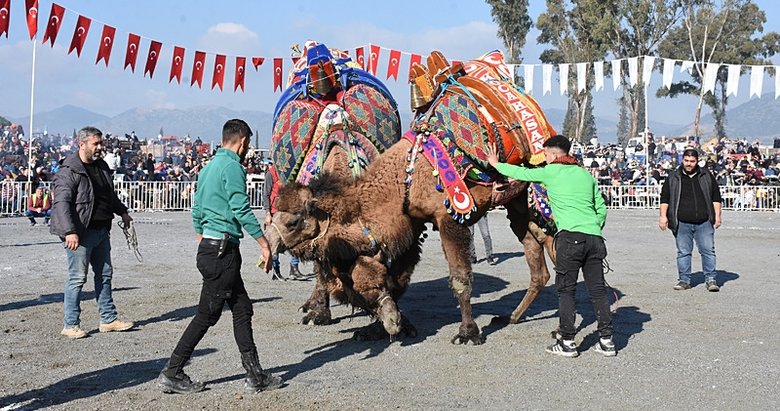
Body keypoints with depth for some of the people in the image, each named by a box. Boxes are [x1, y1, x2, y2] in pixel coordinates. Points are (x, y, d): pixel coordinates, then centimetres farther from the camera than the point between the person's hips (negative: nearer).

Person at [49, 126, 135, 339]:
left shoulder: (101, 166, 14)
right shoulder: (69, 171, -13)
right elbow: (61, 202, -20)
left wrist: (122, 211, 32)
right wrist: (69, 231, -28)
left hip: (101, 231, 9)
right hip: (80, 233, -9)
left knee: (105, 275, 14)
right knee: (77, 278, -3)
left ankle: (108, 319, 24)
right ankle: (70, 325, 6)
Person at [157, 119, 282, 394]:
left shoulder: (208, 167, 16)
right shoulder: (232, 167, -12)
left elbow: (196, 212, 19)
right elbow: (242, 211, -19)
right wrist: (264, 244, -14)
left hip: (208, 247, 10)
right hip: (222, 249, -10)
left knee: (242, 309, 11)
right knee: (207, 315, -2)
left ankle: (255, 375, 15)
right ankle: (172, 374, 4)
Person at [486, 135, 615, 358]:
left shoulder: (551, 172, 5)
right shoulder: (585, 174, 19)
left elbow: (521, 173, 16)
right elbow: (602, 209, 18)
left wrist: (496, 164, 31)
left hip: (570, 237, -5)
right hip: (594, 237, 5)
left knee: (566, 290, 2)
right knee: (597, 290, 9)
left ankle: (567, 342, 3)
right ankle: (607, 340, 10)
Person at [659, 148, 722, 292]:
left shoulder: (706, 176, 10)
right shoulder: (673, 178, 7)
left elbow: (716, 197, 12)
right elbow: (664, 198, 8)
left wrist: (717, 215, 6)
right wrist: (663, 216, -1)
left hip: (704, 223, 1)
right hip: (682, 224, 0)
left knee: (708, 251, -1)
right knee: (683, 252, 3)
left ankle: (710, 280, 7)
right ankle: (684, 280, 11)